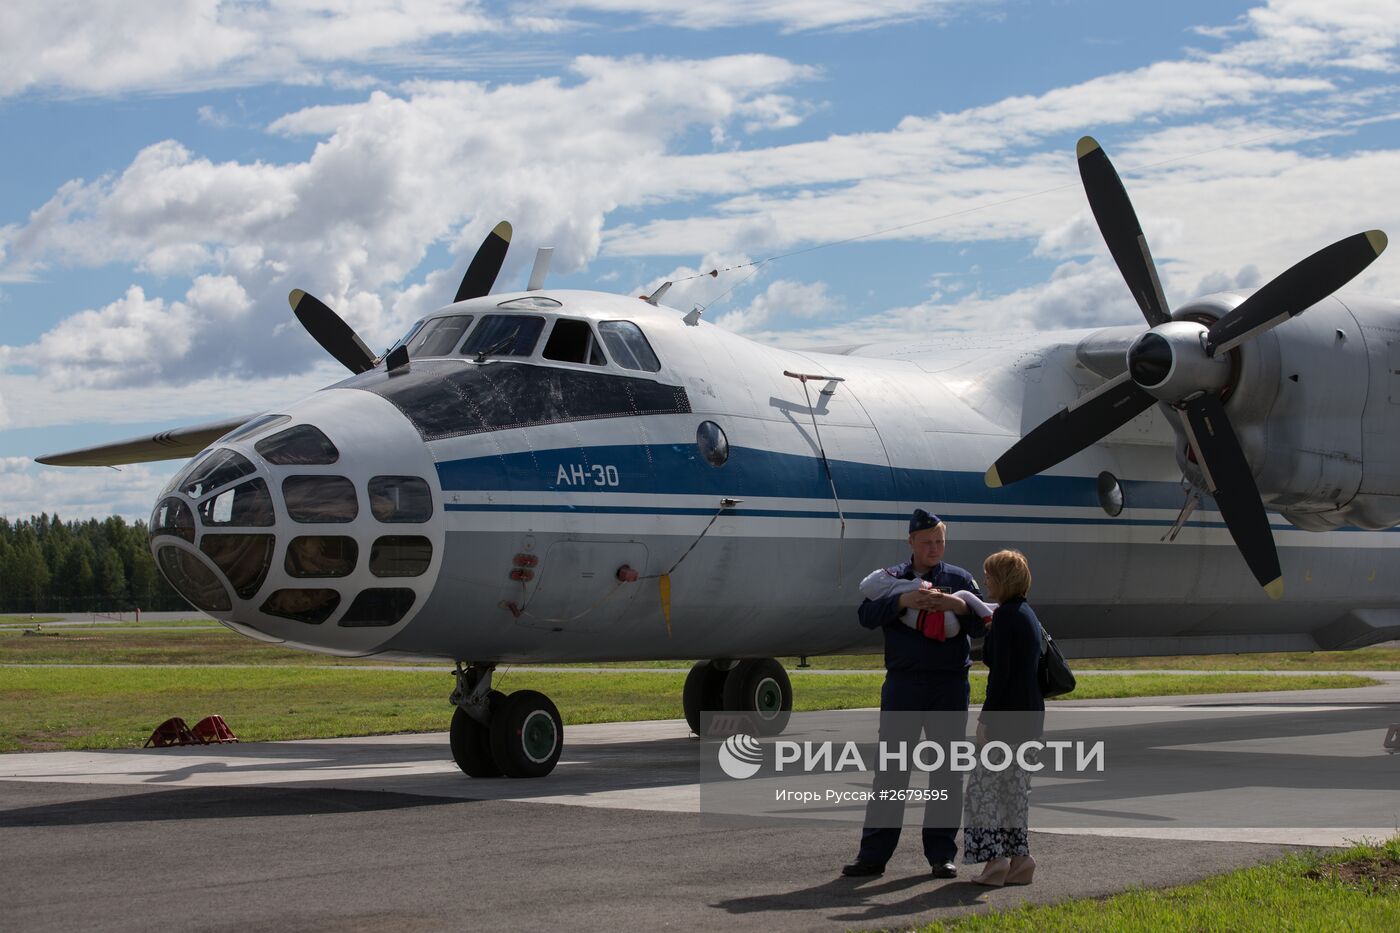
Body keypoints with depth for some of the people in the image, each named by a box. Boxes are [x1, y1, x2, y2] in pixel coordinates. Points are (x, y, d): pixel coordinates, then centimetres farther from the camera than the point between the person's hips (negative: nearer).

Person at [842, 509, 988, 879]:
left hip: (950, 685, 1)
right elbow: (867, 615, -7)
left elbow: (981, 626, 1)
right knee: (891, 769, 0)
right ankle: (873, 854, 3)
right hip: (902, 685, -1)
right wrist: (902, 601, -23)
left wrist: (961, 607, -20)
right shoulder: (892, 577, 8)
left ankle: (942, 854, 11)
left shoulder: (960, 579, 9)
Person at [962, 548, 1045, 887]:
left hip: (1008, 714, -9)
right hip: (1029, 713, 9)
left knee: (986, 784, -3)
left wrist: (986, 718, -16)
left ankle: (996, 859, -5)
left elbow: (1001, 672, -19)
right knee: (1013, 786, 13)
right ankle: (1018, 860, 13)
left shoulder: (1005, 617, -14)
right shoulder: (1027, 614, 15)